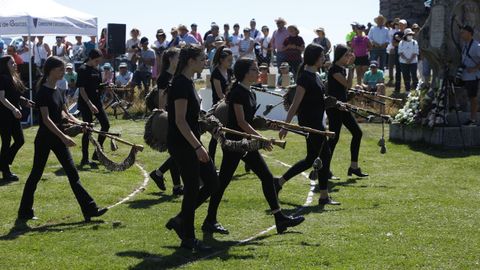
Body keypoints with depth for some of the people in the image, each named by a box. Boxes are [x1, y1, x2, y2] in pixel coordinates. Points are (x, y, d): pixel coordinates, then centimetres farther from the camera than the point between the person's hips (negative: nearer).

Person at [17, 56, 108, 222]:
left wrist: (79, 123, -2)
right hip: (44, 138, -8)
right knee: (36, 174, 3)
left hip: (58, 137, 8)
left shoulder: (57, 91, 11)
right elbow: (46, 119, -22)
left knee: (72, 173, 2)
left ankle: (89, 209, -1)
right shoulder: (43, 92, -15)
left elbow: (65, 114, 16)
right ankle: (25, 211, 16)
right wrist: (63, 137, -28)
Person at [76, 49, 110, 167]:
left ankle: (97, 153, 16)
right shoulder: (83, 70, -12)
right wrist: (90, 104, -23)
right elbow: (81, 89, -17)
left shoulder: (97, 70, 11)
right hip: (86, 104, -8)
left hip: (96, 102, 8)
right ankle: (85, 159, 1)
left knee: (106, 124, 4)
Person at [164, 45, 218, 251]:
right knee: (192, 189, -3)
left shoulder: (187, 82, 12)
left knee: (212, 183, 10)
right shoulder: (181, 84, -17)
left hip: (191, 144, 10)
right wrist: (197, 146, -24)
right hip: (181, 144, -10)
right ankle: (188, 239, 7)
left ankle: (180, 221, 19)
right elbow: (180, 120, -22)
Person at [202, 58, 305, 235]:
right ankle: (210, 221, 9)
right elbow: (241, 122, -20)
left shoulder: (251, 93, 11)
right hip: (234, 142, -9)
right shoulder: (237, 92, -16)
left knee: (267, 177, 5)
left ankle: (280, 219, 7)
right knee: (223, 181, -1)